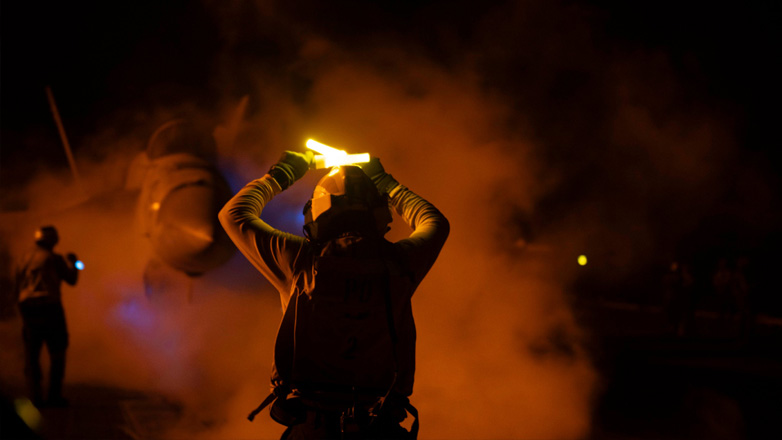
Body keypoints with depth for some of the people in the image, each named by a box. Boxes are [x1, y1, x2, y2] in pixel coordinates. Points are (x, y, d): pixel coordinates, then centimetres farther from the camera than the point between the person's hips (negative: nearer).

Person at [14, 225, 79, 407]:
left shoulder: (25, 259, 12)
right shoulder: (53, 258, -5)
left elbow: (18, 287, 14)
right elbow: (71, 279, 2)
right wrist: (71, 262, 19)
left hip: (27, 307, 5)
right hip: (49, 307, -5)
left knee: (31, 354, 11)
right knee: (57, 352, 5)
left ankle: (35, 396, 7)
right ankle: (54, 395, 0)